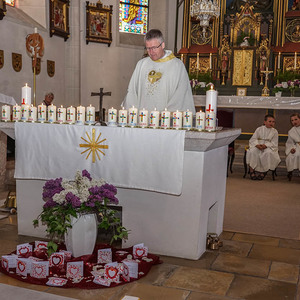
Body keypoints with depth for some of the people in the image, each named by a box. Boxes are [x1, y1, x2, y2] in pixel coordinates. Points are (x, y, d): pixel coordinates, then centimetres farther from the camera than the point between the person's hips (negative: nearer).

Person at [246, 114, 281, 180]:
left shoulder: (275, 131, 5)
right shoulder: (259, 129, 6)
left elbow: (274, 143, -2)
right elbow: (253, 139, 2)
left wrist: (266, 145, -20)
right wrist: (257, 145, -20)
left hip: (268, 147, 0)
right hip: (257, 146, 1)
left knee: (269, 153, -36)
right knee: (252, 151, -32)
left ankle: (263, 171, -19)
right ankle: (252, 169, -21)